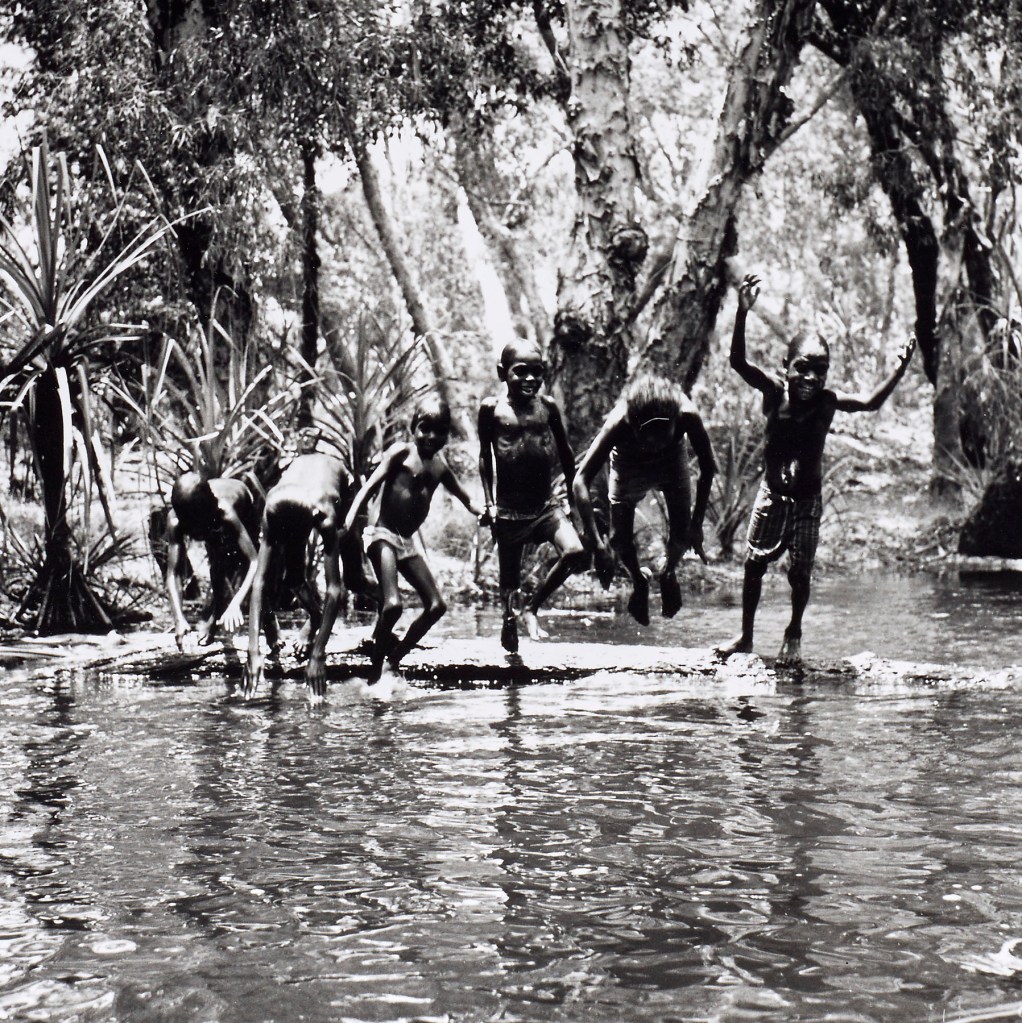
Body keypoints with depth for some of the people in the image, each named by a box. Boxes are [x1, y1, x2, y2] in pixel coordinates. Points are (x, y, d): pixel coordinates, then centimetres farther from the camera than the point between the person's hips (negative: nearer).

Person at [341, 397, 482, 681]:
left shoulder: (439, 466, 13)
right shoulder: (402, 452, -6)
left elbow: (461, 495, 32)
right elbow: (372, 482, -16)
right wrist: (351, 515, -29)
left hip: (408, 540, 7)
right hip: (382, 534, -7)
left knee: (436, 606, 0)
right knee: (392, 604, -22)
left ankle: (395, 657, 14)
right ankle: (376, 667, -5)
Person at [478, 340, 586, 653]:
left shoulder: (547, 406, 3)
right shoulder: (492, 408, -3)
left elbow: (565, 453, 13)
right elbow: (485, 457, 4)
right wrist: (489, 502, 0)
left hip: (546, 505, 2)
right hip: (509, 509, -2)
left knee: (574, 552, -19)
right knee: (509, 578, 5)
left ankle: (533, 608, -2)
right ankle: (509, 620, 29)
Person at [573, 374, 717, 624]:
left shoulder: (687, 416, -40)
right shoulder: (618, 423, -43)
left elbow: (707, 468, -21)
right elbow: (581, 480, -43)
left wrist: (696, 524, -22)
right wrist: (597, 544, -48)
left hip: (672, 460, 1)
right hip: (628, 462, -1)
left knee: (682, 534, -8)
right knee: (620, 539, -6)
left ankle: (669, 573, 29)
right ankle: (639, 583, 29)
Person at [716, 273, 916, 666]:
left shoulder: (828, 401, -9)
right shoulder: (774, 392, -12)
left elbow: (871, 403, -14)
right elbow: (738, 361, -23)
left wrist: (898, 371, -25)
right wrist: (742, 313, -35)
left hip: (807, 499, 0)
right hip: (772, 494, 0)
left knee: (800, 570, 0)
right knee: (754, 562, 4)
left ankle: (794, 634, 22)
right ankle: (745, 636, 18)